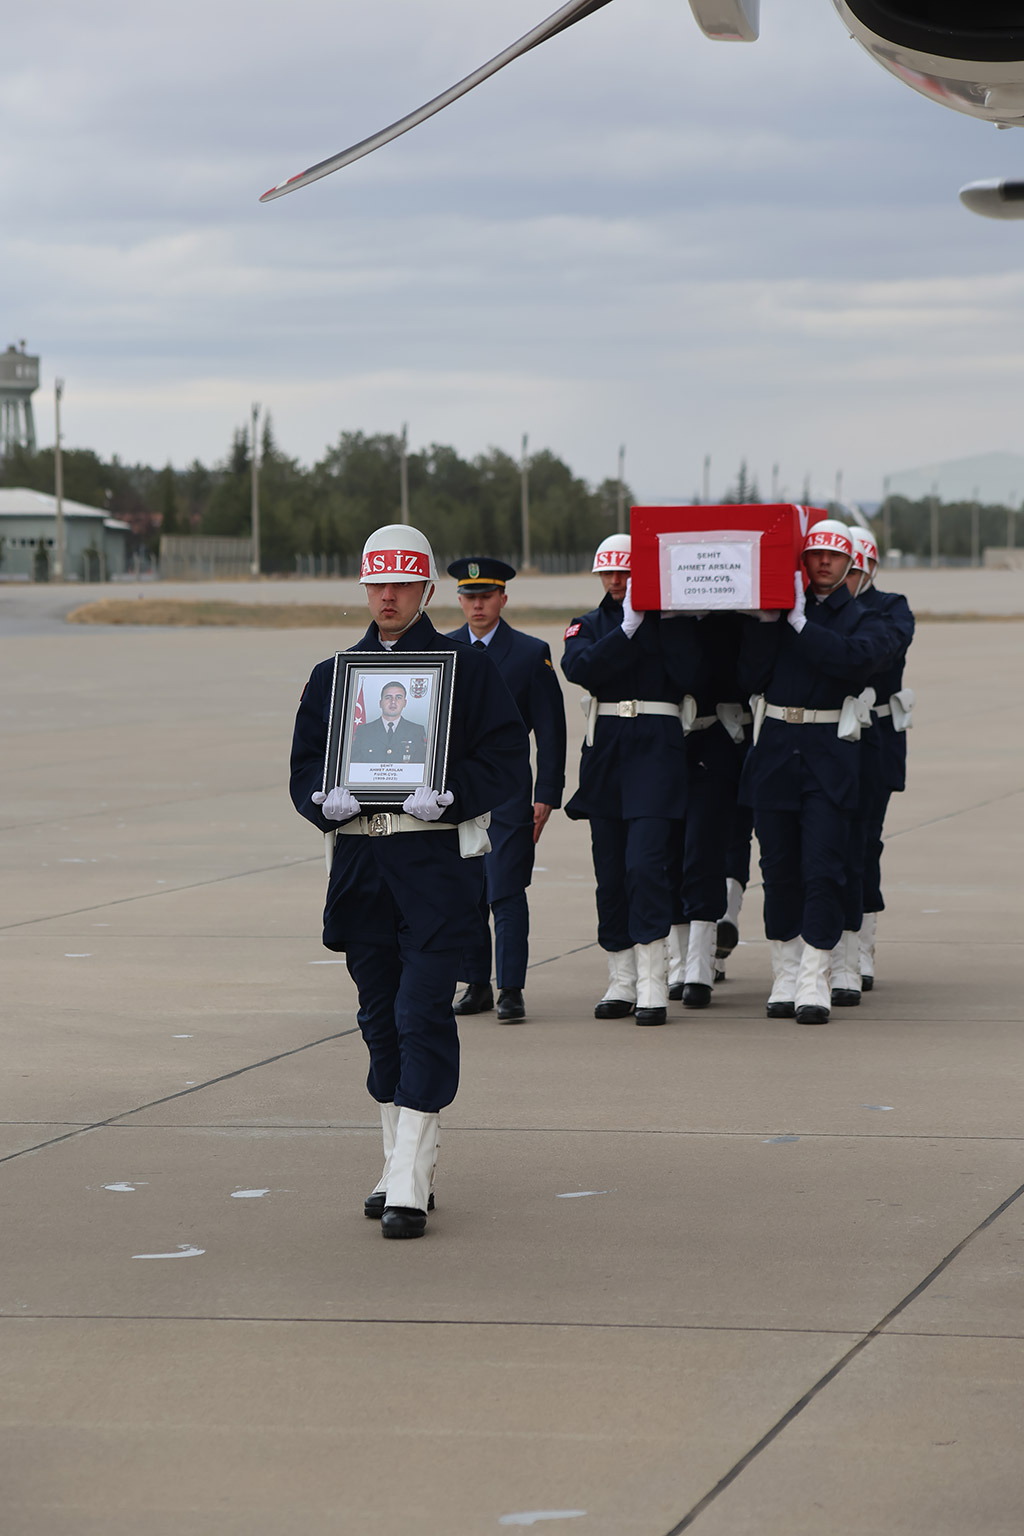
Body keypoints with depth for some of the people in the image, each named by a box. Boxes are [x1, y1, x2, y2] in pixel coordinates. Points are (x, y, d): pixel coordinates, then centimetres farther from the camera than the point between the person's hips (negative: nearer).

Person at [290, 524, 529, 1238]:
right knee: (381, 1015, 10)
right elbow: (305, 764, 12)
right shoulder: (332, 675, 12)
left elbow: (506, 760, -2)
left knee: (422, 1013, -10)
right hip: (359, 856, 4)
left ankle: (410, 1187, -11)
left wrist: (450, 798, -18)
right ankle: (403, 1169, 22)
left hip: (436, 858, -4)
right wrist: (324, 801, -10)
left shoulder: (467, 668, 2)